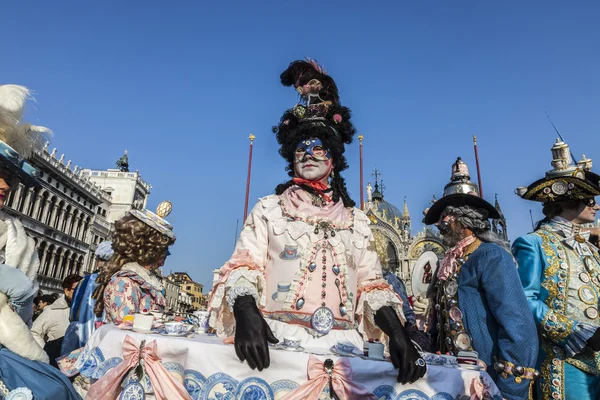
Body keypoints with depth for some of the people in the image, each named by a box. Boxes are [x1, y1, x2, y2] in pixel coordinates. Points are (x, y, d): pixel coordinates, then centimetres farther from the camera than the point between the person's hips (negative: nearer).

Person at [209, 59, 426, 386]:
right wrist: (246, 312, -20)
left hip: (341, 345, 3)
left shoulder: (356, 220, 15)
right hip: (276, 340, -2)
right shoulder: (268, 209, 10)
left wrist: (398, 334, -5)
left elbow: (372, 285, 12)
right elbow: (243, 267, 0)